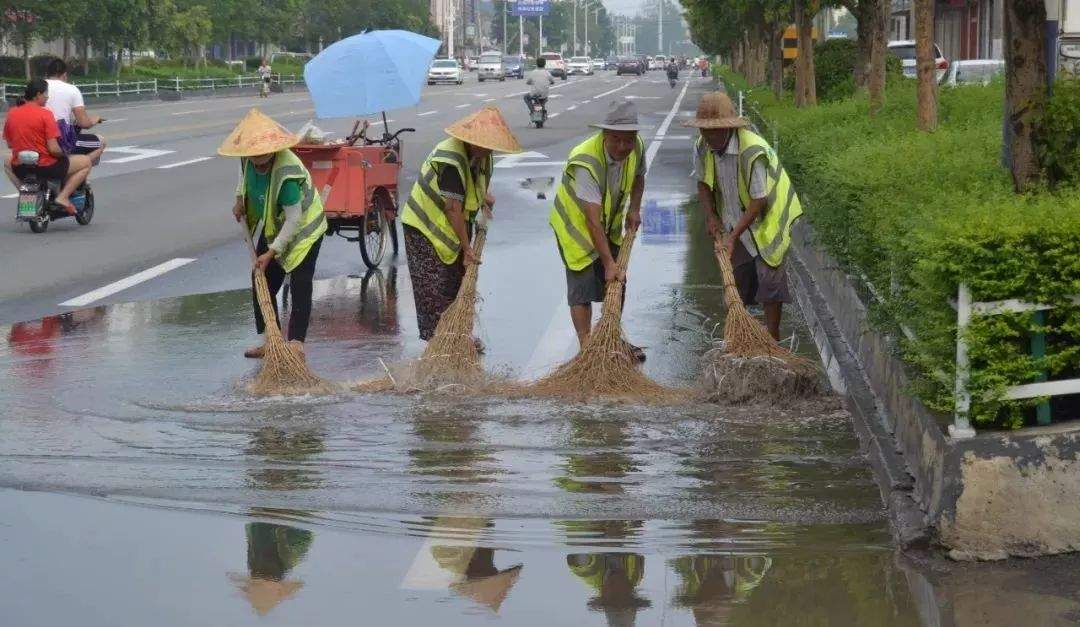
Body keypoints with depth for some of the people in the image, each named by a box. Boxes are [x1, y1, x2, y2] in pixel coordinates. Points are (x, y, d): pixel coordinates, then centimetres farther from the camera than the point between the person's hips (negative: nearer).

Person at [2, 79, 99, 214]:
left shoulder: (11, 114, 1)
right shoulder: (45, 114, -14)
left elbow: (9, 144, 10)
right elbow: (53, 149, -18)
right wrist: (65, 156, 3)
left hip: (20, 169, 5)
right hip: (46, 167, -5)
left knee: (8, 164, 40)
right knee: (86, 162, 10)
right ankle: (63, 196, -1)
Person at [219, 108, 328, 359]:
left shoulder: (287, 172, -35)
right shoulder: (249, 159, -13)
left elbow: (293, 219, -31)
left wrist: (272, 252, -31)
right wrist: (240, 200, 3)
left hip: (303, 228, -8)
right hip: (272, 228, 8)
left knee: (300, 286, -14)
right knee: (261, 284, 7)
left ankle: (296, 342, -15)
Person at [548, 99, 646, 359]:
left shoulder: (637, 148, -16)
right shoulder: (586, 162, -38)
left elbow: (638, 177, 12)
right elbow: (592, 221, -40)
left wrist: (634, 209, -2)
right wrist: (609, 263, -41)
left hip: (610, 226, 7)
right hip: (576, 224, -7)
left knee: (617, 282, 14)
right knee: (582, 288, -10)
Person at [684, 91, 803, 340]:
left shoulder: (752, 151, -32)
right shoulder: (703, 147, -11)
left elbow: (759, 201, -28)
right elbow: (704, 184, 6)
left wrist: (734, 235, -29)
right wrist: (711, 216, -10)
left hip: (768, 219, -6)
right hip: (736, 221, 6)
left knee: (768, 277, -5)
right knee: (737, 275, 12)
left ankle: (772, 339, 3)